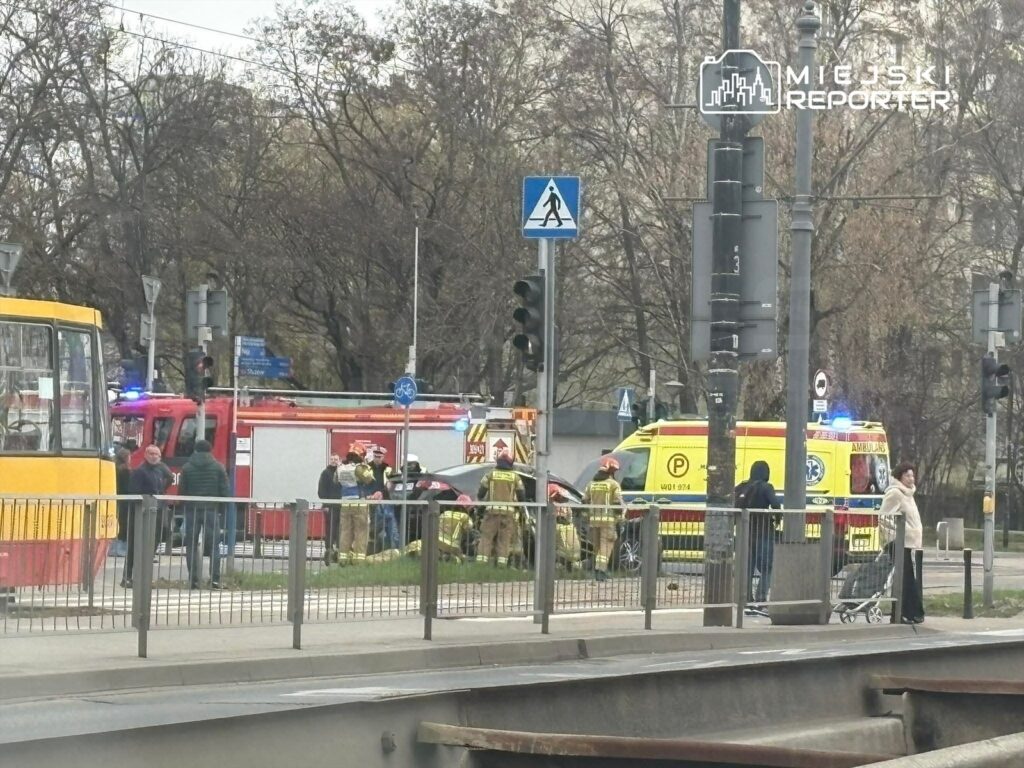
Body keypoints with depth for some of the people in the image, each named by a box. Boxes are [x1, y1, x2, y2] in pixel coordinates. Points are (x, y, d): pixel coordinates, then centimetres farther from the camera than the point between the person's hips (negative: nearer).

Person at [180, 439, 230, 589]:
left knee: (191, 545, 6)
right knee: (214, 545, 3)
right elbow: (225, 490, -1)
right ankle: (215, 578, -7)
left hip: (192, 509, 1)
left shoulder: (187, 468, 2)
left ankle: (193, 580, 1)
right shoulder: (217, 467, 1)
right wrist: (222, 508, 11)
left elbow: (182, 491, 2)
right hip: (212, 510, -1)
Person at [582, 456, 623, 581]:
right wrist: (619, 520, -1)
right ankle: (600, 570, -16)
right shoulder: (614, 484, -3)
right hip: (608, 519, -5)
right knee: (606, 546, -5)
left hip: (594, 519, 5)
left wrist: (587, 519, 18)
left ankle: (600, 571, 21)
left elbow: (585, 502, 12)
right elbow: (617, 504, -7)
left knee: (597, 547, 16)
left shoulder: (591, 484, 13)